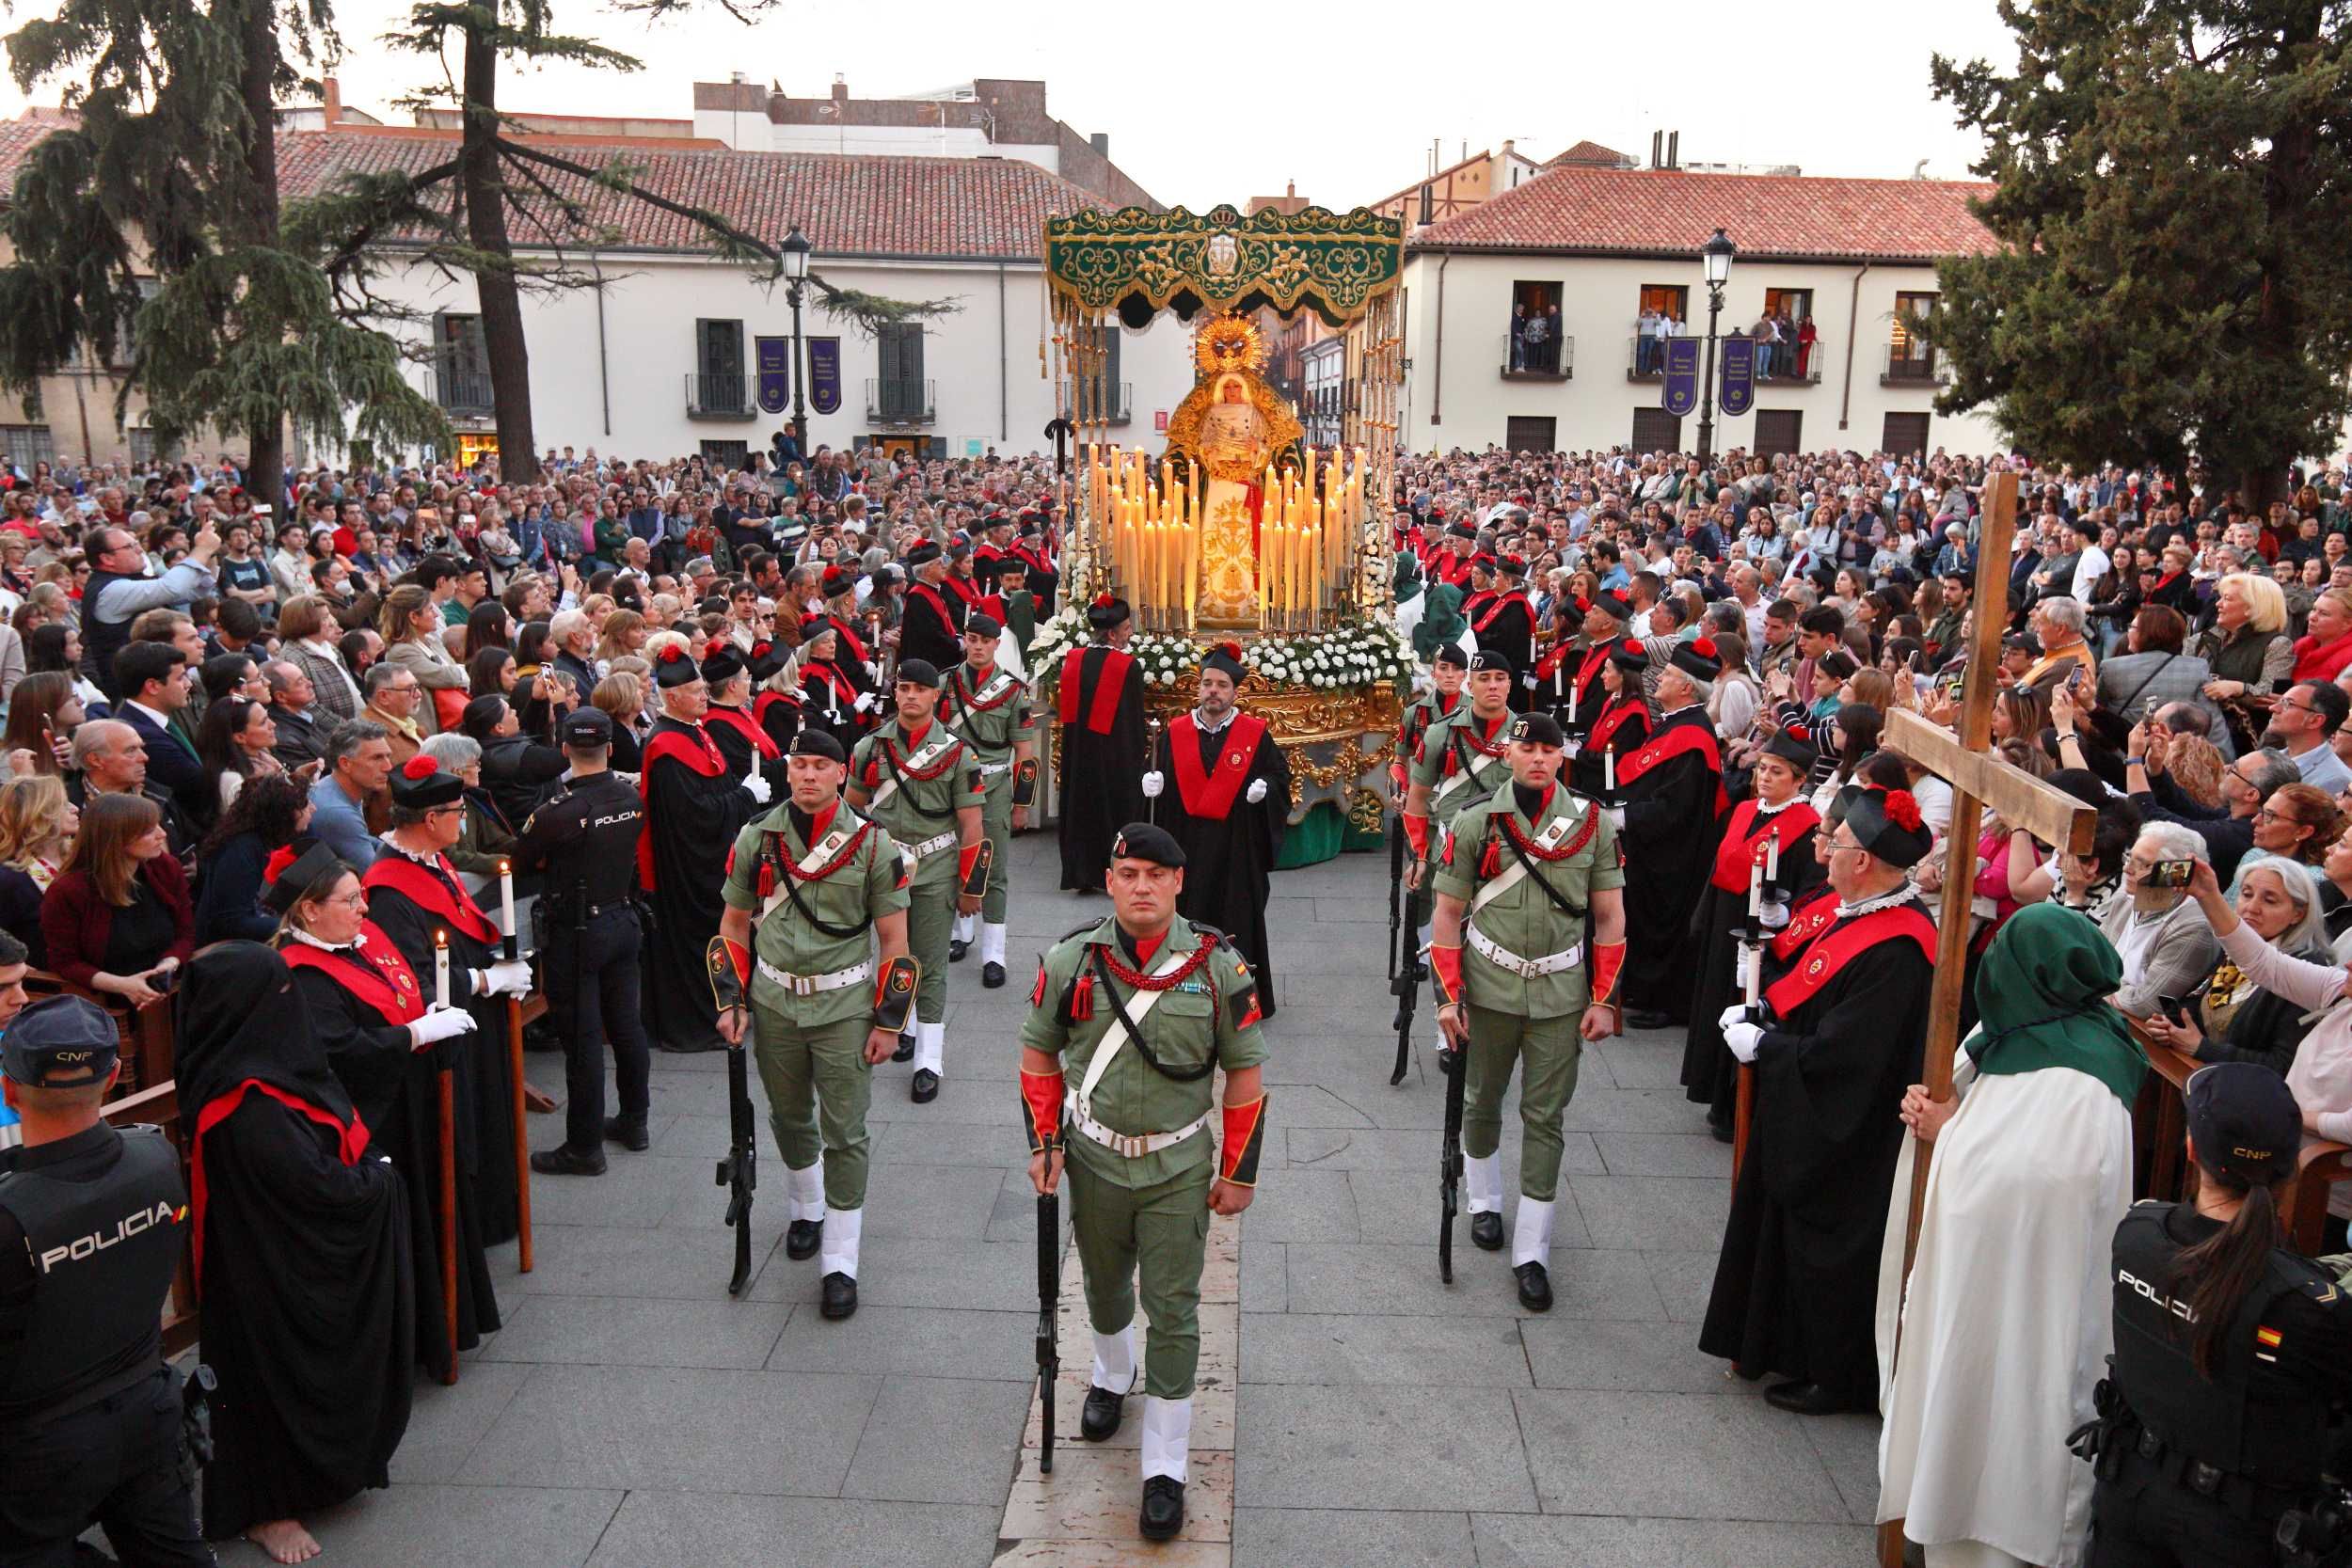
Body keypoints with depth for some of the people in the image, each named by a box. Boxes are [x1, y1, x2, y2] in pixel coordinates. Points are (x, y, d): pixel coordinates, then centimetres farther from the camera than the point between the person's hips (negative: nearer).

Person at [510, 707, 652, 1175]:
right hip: (624, 920, 6)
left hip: (576, 932, -6)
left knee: (582, 1037, 1)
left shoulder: (557, 812, -21)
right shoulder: (631, 798, -3)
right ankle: (634, 1120, 29)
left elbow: (519, 862, -8)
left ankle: (585, 1146, 9)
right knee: (626, 1023, 16)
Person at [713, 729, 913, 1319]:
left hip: (845, 1008, -3)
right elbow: (734, 924, 9)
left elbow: (894, 940, -3)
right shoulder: (756, 838, 0)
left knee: (844, 1133, -1)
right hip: (774, 1004, 3)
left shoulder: (872, 843, -7)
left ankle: (839, 1263, 7)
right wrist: (731, 1001, 1)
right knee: (790, 1119, 18)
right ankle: (807, 1209, 44)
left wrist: (889, 1021, -6)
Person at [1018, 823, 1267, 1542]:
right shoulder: (1070, 961, -8)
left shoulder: (1216, 966, -12)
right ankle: (1110, 1377, 53)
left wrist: (1239, 1171, -2)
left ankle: (1165, 1468, 14)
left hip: (1179, 1168, -2)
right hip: (1094, 1161, 2)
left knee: (1172, 1311, 1)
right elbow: (1039, 1055, 5)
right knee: (1105, 1285, 22)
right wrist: (1045, 1143, -2)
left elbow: (1245, 1072, -3)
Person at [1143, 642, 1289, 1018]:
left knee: (1238, 917, 3)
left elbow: (1280, 774, 6)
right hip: (1188, 844, 2)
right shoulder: (1176, 732, 5)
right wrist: (1151, 784, -11)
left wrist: (1264, 789, -15)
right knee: (1190, 917, 6)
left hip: (1238, 845, -2)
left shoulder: (1255, 733, 0)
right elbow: (1158, 776, 11)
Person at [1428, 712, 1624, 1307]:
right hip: (1488, 992, 0)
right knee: (1482, 1104, 16)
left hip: (1560, 999, 0)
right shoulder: (1473, 822, -4)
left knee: (1545, 1120, 3)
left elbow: (1610, 917, 3)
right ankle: (1485, 1203, 42)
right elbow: (1449, 913, -1)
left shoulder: (1593, 824, -1)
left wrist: (1603, 1001, 0)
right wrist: (1448, 997, -5)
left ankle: (1532, 1252, 12)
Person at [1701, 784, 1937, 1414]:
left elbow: (1838, 1056, -29)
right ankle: (1771, 1347, 40)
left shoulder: (1895, 949, -30)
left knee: (1824, 1253, 8)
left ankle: (1832, 1380, 27)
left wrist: (1759, 1044, -17)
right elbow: (1799, 985, 13)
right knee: (1783, 1233, 22)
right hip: (1800, 1115, 9)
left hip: (1839, 1138, -9)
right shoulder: (1856, 914, -1)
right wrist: (1752, 1014, -2)